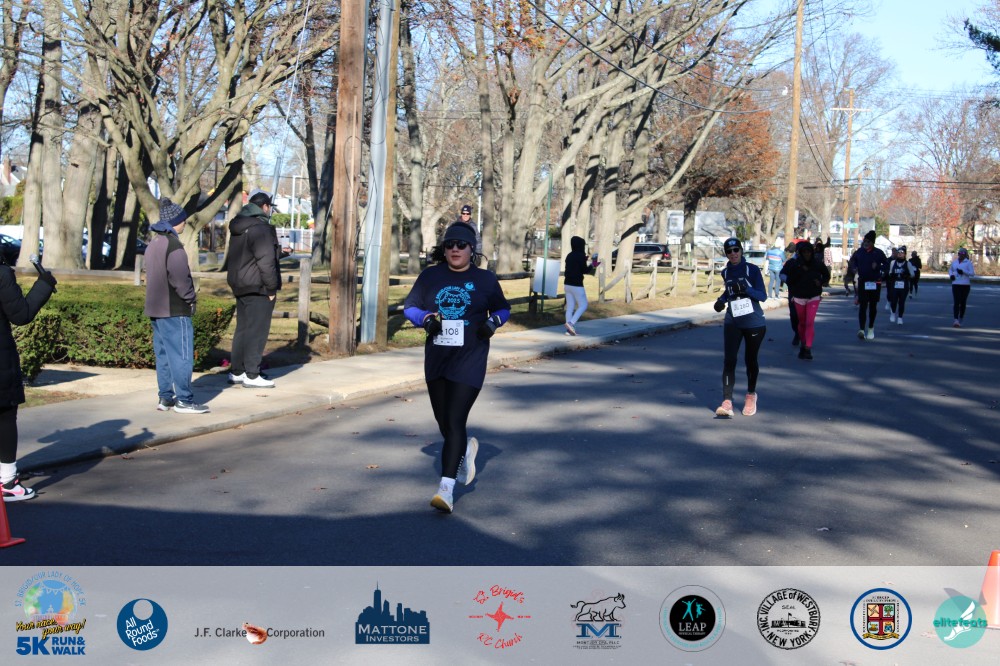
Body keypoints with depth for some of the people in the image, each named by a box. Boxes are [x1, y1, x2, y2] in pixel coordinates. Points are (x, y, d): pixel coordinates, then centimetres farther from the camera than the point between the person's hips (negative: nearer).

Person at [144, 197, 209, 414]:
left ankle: (165, 397, 17)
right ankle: (184, 400, -4)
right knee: (181, 355, -6)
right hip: (174, 310, -10)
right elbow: (180, 277, -20)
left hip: (156, 307, 10)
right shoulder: (173, 244, -15)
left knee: (163, 354, 13)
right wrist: (191, 298, -6)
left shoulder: (153, 244, 15)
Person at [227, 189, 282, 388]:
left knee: (242, 329, 15)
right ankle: (252, 375, -3)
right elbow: (266, 261, -21)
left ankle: (236, 372, 21)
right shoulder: (261, 228, -16)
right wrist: (272, 288, -15)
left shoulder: (238, 228, 14)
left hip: (240, 286, 9)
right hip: (258, 288, -9)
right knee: (257, 331, -5)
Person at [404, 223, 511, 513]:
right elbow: (409, 306, 9)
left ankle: (446, 488, -12)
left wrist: (493, 322, -7)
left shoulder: (485, 279, 1)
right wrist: (425, 318, -11)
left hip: (469, 360, -4)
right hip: (436, 358, 4)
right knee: (443, 421, 16)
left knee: (455, 421, -13)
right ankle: (465, 449, 49)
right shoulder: (430, 276, 5)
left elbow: (503, 309, 14)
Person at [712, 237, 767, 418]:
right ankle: (727, 402, -17)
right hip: (732, 323, 3)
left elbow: (763, 296, -10)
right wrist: (721, 300, 3)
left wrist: (746, 289, -27)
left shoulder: (752, 270, -6)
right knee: (729, 360, -11)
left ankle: (751, 395, 34)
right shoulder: (726, 272, 7)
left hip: (754, 323, -3)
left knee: (750, 360, 10)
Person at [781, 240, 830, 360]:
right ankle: (803, 344, 31)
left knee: (810, 322, -12)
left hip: (814, 297, -1)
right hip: (799, 297, 1)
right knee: (802, 323, 12)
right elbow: (788, 279, -14)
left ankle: (808, 349, -13)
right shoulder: (793, 263, -7)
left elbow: (826, 275, 13)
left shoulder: (817, 263, -3)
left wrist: (820, 282, -8)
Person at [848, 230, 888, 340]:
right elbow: (852, 260, 18)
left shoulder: (878, 253, -4)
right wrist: (854, 268, -1)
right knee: (863, 306, -11)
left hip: (875, 283, 0)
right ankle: (861, 329, -17)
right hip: (862, 282, 0)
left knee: (873, 306, 11)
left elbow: (886, 264, 3)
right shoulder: (859, 252, 1)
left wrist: (878, 267, -16)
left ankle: (871, 328, 27)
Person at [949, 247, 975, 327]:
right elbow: (950, 269, 25)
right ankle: (956, 320, -21)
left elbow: (972, 273, -8)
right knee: (956, 302, -12)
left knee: (962, 303, 7)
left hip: (965, 285, -2)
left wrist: (963, 271, -22)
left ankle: (960, 320, 20)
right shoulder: (954, 262, 9)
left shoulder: (968, 263, -2)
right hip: (955, 284, 2)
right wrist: (951, 275, 3)